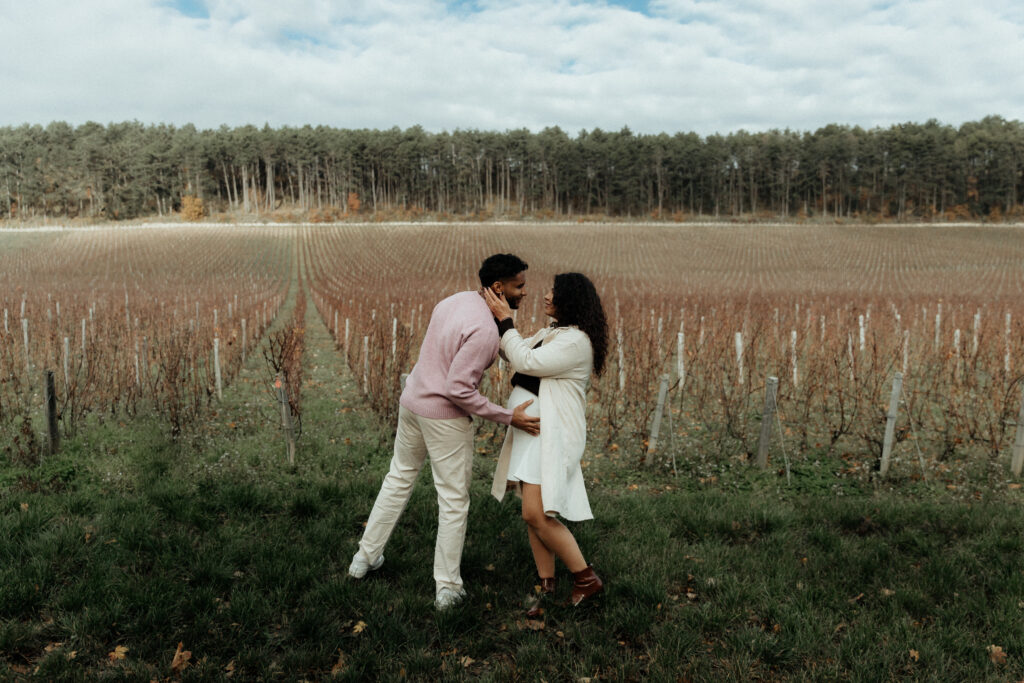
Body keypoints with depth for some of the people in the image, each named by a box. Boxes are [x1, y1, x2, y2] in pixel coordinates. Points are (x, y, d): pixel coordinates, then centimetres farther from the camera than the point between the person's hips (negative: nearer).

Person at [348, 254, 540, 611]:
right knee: (453, 501, 7)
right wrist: (509, 417, -22)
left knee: (399, 479, 24)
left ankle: (366, 557, 36)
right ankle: (447, 588, 17)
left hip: (412, 400, 8)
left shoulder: (455, 301, 2)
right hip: (444, 417, -8)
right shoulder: (485, 330, -24)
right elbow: (458, 390, -27)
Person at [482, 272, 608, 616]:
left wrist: (506, 321, -13)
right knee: (533, 514, 9)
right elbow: (514, 354, 18)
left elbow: (526, 362, -20)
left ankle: (586, 578, 3)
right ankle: (546, 586, 19)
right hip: (531, 429, 10)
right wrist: (497, 318, 10)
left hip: (551, 433, -10)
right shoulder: (551, 333, 16)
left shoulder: (576, 341, -16)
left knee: (536, 514, -14)